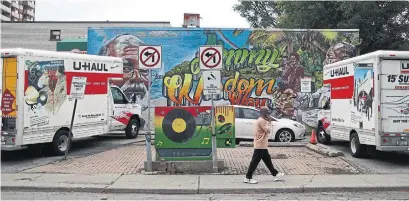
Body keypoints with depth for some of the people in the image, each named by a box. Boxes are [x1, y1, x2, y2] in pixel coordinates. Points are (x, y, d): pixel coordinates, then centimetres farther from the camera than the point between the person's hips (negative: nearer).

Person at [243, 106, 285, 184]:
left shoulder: (262, 120, 14)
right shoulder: (261, 121, -18)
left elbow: (266, 131, 18)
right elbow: (268, 130, -21)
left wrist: (268, 122, 8)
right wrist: (269, 122, -9)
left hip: (262, 146, 10)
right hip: (260, 146, -10)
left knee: (268, 160, 17)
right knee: (255, 162, -4)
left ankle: (275, 174, 28)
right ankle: (248, 178, 2)